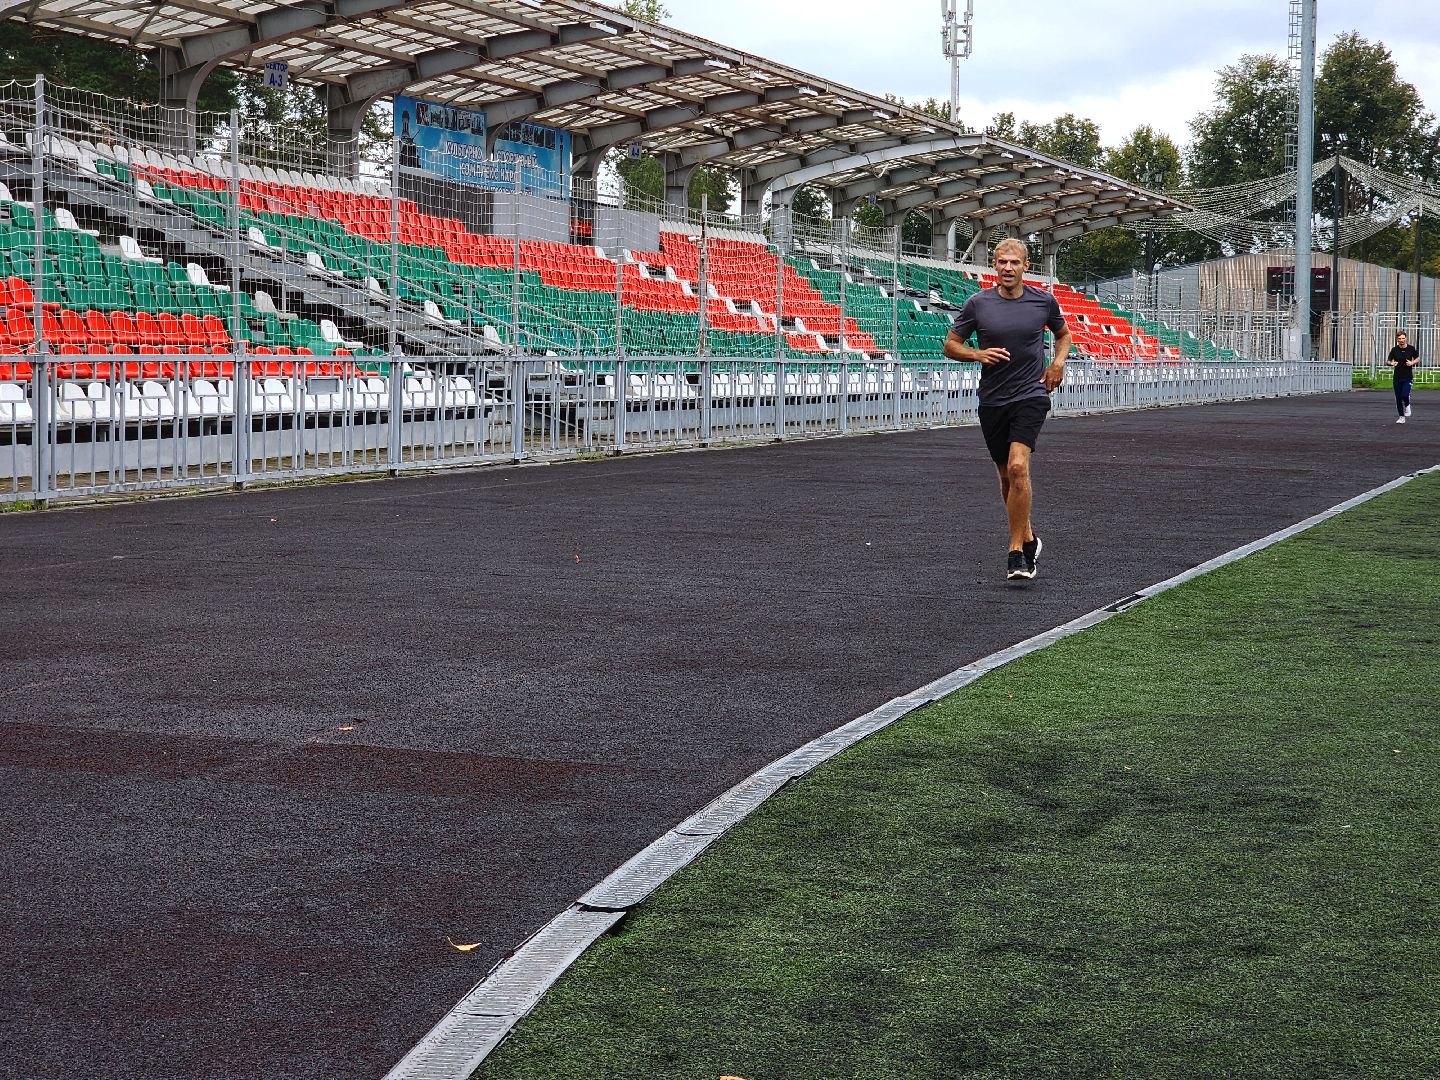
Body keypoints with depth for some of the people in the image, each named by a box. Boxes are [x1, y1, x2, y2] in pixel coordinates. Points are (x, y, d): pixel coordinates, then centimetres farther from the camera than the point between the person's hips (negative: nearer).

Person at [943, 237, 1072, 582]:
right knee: (1006, 476, 12)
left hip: (1030, 395, -2)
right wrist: (978, 354, -14)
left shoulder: (1044, 301, 1)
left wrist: (1058, 361, 1)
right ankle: (1028, 538, 34)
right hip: (992, 399, 3)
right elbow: (951, 345, 5)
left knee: (1018, 466, -21)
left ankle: (1016, 552, -16)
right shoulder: (978, 303, -1)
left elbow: (1063, 334, 21)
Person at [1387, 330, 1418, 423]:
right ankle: (1402, 417, 17)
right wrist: (1391, 363, -21)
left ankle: (1407, 405, 16)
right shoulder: (1394, 350, 0)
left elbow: (1418, 359, 13)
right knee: (1398, 398, 4)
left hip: (1408, 377, -2)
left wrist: (1412, 363, -8)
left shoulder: (1411, 348, 0)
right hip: (1397, 377, 2)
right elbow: (1387, 362, 2)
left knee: (1405, 395, -19)